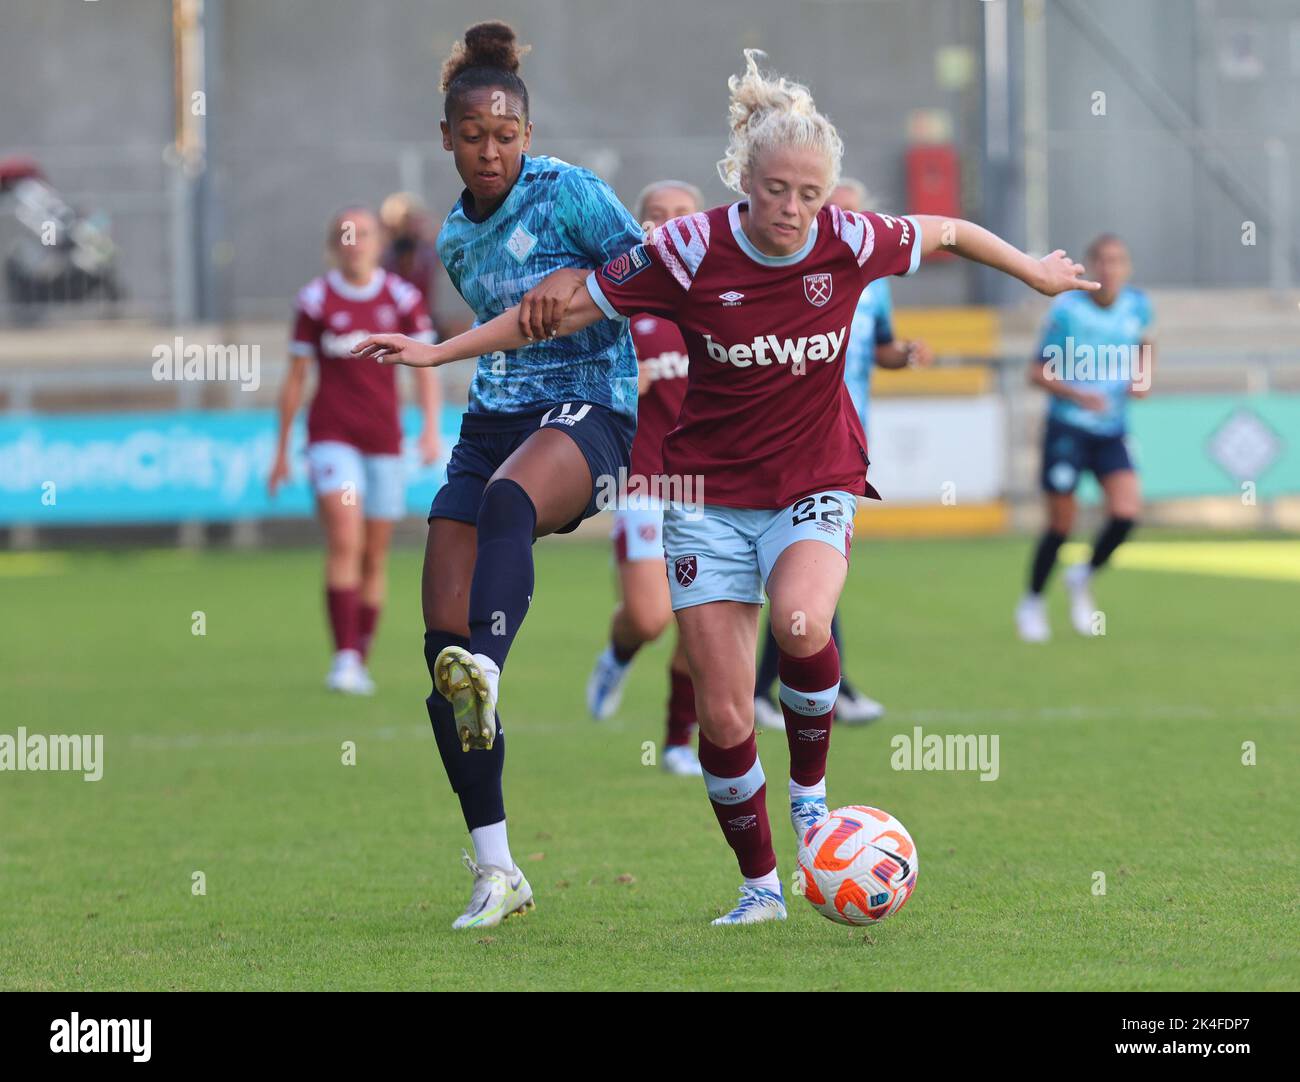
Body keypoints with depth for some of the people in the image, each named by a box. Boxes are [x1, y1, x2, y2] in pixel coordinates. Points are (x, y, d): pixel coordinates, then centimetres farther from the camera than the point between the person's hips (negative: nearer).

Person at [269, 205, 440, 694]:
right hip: (332, 437, -3)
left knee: (375, 558, 6)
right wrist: (282, 450, 7)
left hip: (384, 441, 3)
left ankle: (360, 663, 17)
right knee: (345, 542, -19)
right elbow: (295, 378, 5)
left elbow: (425, 369, 3)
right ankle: (344, 658, -21)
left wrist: (431, 428, -12)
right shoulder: (315, 300, -1)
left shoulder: (403, 298, 3)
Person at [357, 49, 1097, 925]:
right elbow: (571, 308, -5)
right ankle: (760, 885, 16)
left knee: (800, 622, -32)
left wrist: (1033, 271, 24)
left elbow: (945, 232, 10)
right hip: (712, 495, 0)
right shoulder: (691, 252, -14)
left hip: (816, 487, 0)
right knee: (722, 712, -3)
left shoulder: (853, 243, -10)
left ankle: (810, 787, -7)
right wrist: (438, 352, -4)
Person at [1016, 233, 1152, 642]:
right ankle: (1032, 603, 23)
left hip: (1112, 431, 3)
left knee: (1126, 512, -16)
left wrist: (1142, 376, 4)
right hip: (1067, 428, -3)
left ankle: (1083, 577, 13)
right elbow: (1038, 371, -6)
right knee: (1060, 526, -1)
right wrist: (1078, 395, -21)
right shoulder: (1067, 309, -11)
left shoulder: (1137, 305, 1)